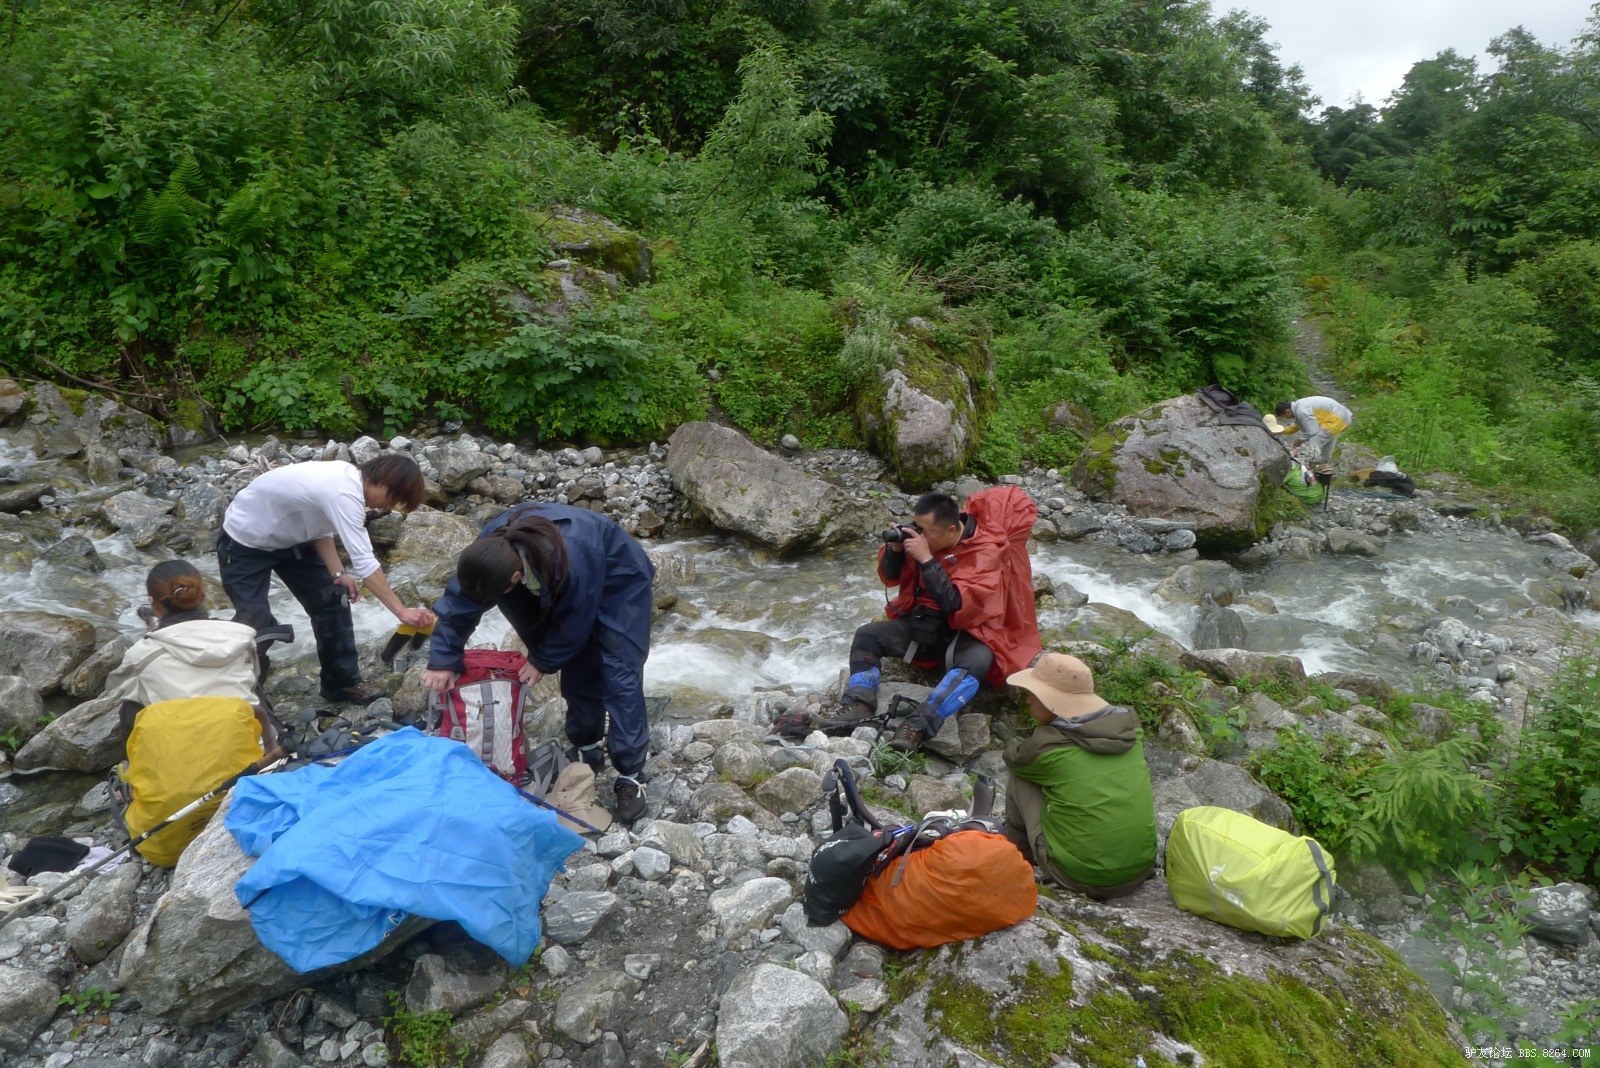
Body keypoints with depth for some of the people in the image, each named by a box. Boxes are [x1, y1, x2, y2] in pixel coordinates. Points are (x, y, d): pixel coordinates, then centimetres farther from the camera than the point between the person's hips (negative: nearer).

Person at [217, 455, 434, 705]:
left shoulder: (348, 477, -9)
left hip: (287, 537, 9)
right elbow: (364, 563, -41)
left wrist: (338, 574, -13)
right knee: (254, 623, -8)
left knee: (331, 599, 3)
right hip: (245, 541, -9)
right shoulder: (344, 495, -37)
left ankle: (342, 682, 13)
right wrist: (401, 611, -40)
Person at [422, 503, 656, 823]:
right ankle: (587, 748, 25)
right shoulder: (491, 548, -24)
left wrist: (543, 661, -13)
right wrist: (442, 661, -14)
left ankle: (631, 775, -7)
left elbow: (573, 625, -24)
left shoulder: (571, 562, -43)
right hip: (572, 588, 6)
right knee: (578, 668, 6)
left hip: (618, 580, -6)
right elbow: (459, 602, -11)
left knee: (619, 674, -13)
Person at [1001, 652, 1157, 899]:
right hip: (1141, 872, 5)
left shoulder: (1047, 744, -15)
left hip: (1080, 877, -5)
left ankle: (1017, 849, 30)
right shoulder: (1126, 729, -1)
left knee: (1017, 777, 7)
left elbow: (1012, 757, 8)